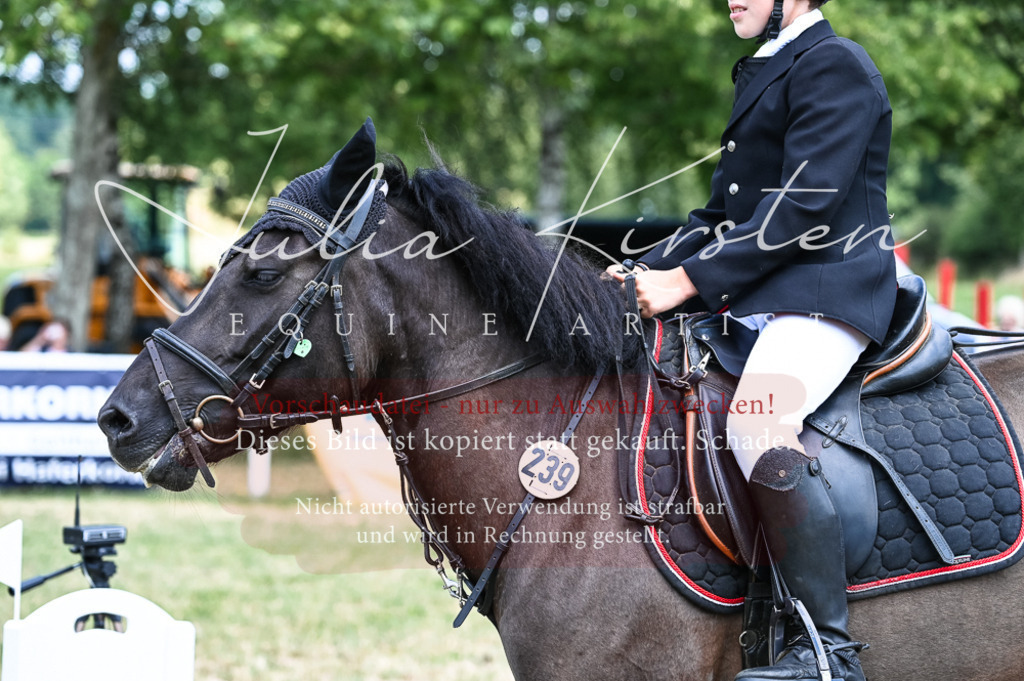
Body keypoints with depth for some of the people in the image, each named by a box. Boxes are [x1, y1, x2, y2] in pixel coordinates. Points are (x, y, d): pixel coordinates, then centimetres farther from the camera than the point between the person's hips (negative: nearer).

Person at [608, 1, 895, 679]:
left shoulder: (833, 63, -7)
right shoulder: (762, 74, 24)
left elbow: (804, 206, -17)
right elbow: (726, 212, 26)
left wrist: (687, 279, -18)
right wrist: (647, 270, 10)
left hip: (827, 290, -11)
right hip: (751, 301, 11)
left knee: (758, 424, -33)